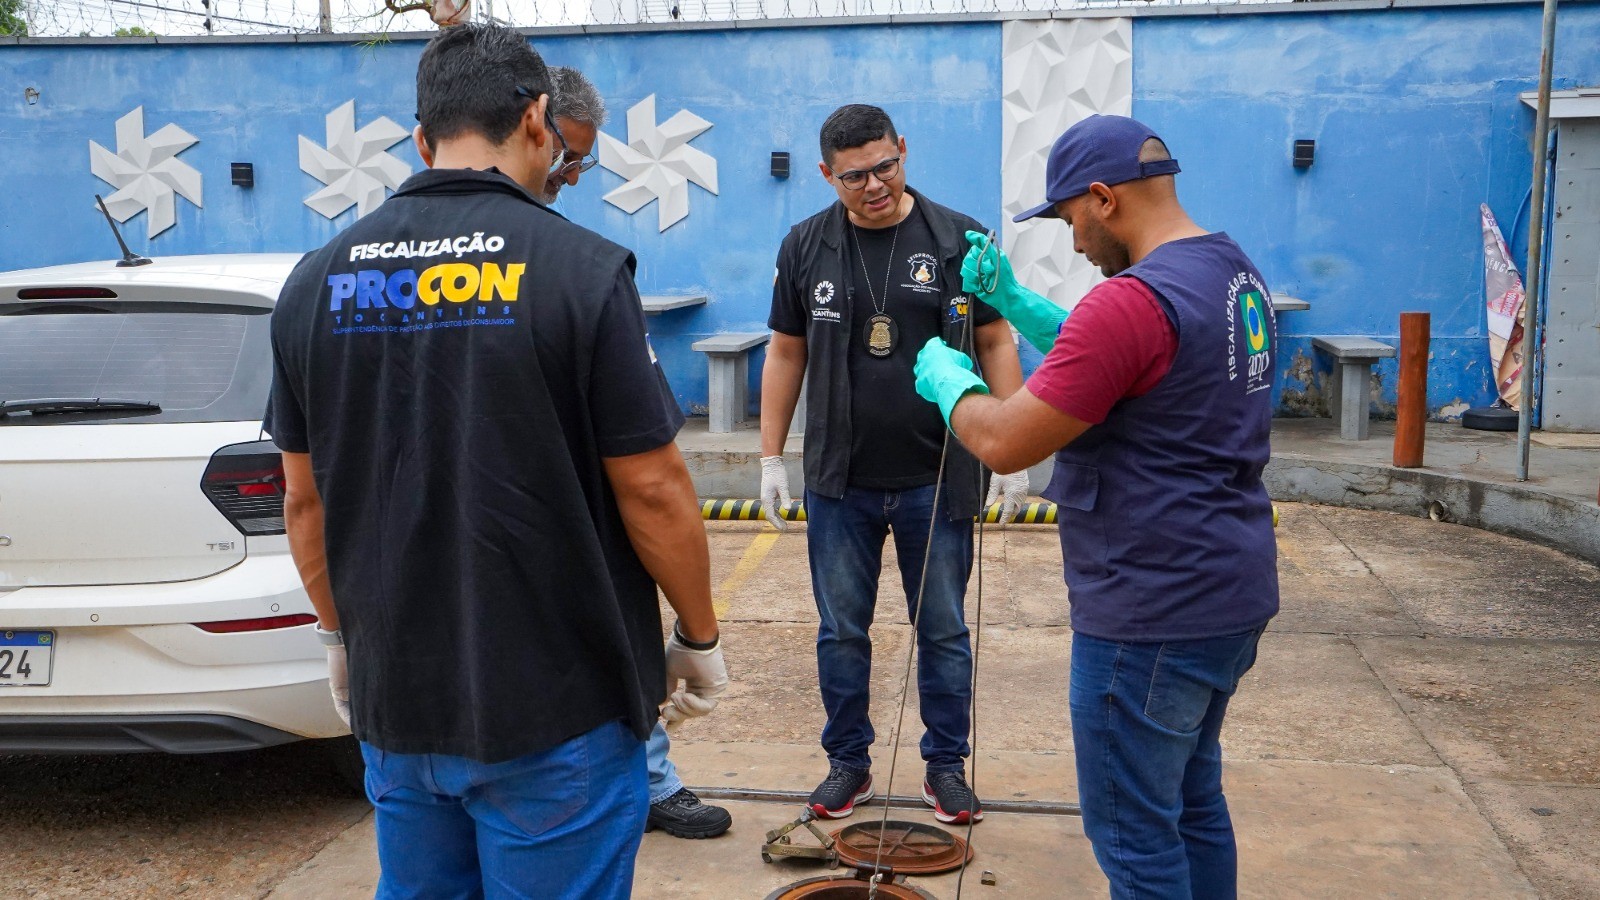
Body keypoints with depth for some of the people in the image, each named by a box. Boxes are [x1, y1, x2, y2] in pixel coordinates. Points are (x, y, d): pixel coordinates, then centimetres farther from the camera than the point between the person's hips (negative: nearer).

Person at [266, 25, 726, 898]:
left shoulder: (318, 280, 0)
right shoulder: (580, 268, -15)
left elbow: (305, 499, 7)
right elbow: (651, 491, -13)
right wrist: (700, 638, 1)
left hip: (395, 701, 5)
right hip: (556, 709, -5)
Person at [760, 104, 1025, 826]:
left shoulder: (959, 240, -3)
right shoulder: (806, 247, 3)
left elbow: (996, 343, 0)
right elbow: (786, 353, 8)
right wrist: (772, 456, 6)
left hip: (936, 482, -1)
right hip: (840, 482, 2)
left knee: (944, 632, 9)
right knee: (841, 632, 10)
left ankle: (946, 766, 24)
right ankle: (848, 762, 26)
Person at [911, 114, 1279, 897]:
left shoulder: (1135, 299, -23)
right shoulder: (1236, 275, 9)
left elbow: (1004, 443, -21)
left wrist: (947, 379, -2)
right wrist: (1010, 297, 15)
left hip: (1151, 614, -10)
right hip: (1229, 595, 10)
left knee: (1135, 831, 4)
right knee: (1193, 804, 22)